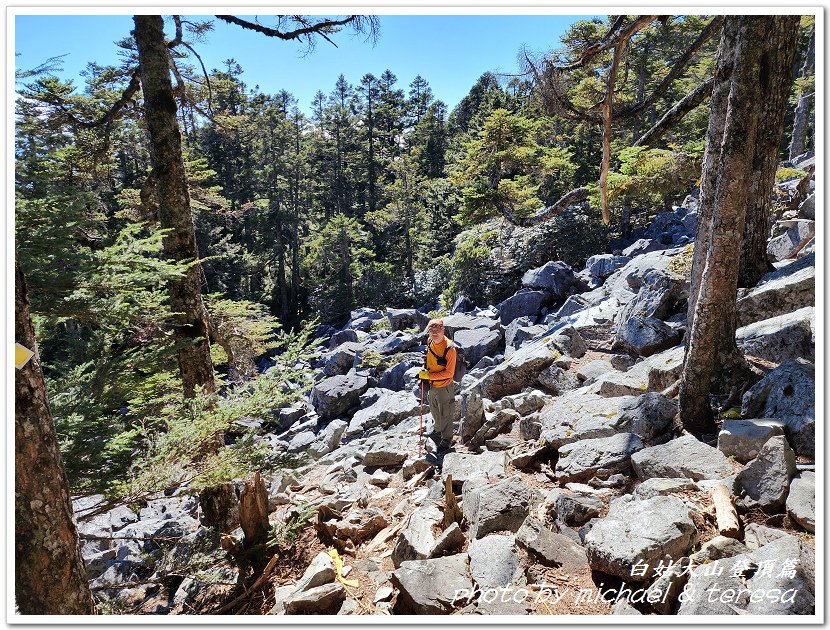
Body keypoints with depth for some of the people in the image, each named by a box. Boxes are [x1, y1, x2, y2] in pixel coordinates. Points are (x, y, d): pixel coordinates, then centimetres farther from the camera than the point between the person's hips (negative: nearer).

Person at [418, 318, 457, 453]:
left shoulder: (449, 348, -27)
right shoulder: (429, 342, -6)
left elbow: (449, 373, -25)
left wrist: (429, 376, -25)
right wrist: (424, 372, 6)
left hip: (445, 387, -7)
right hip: (432, 385, 7)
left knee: (446, 415, 11)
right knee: (435, 412, 27)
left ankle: (446, 441, 30)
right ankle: (437, 430, 53)